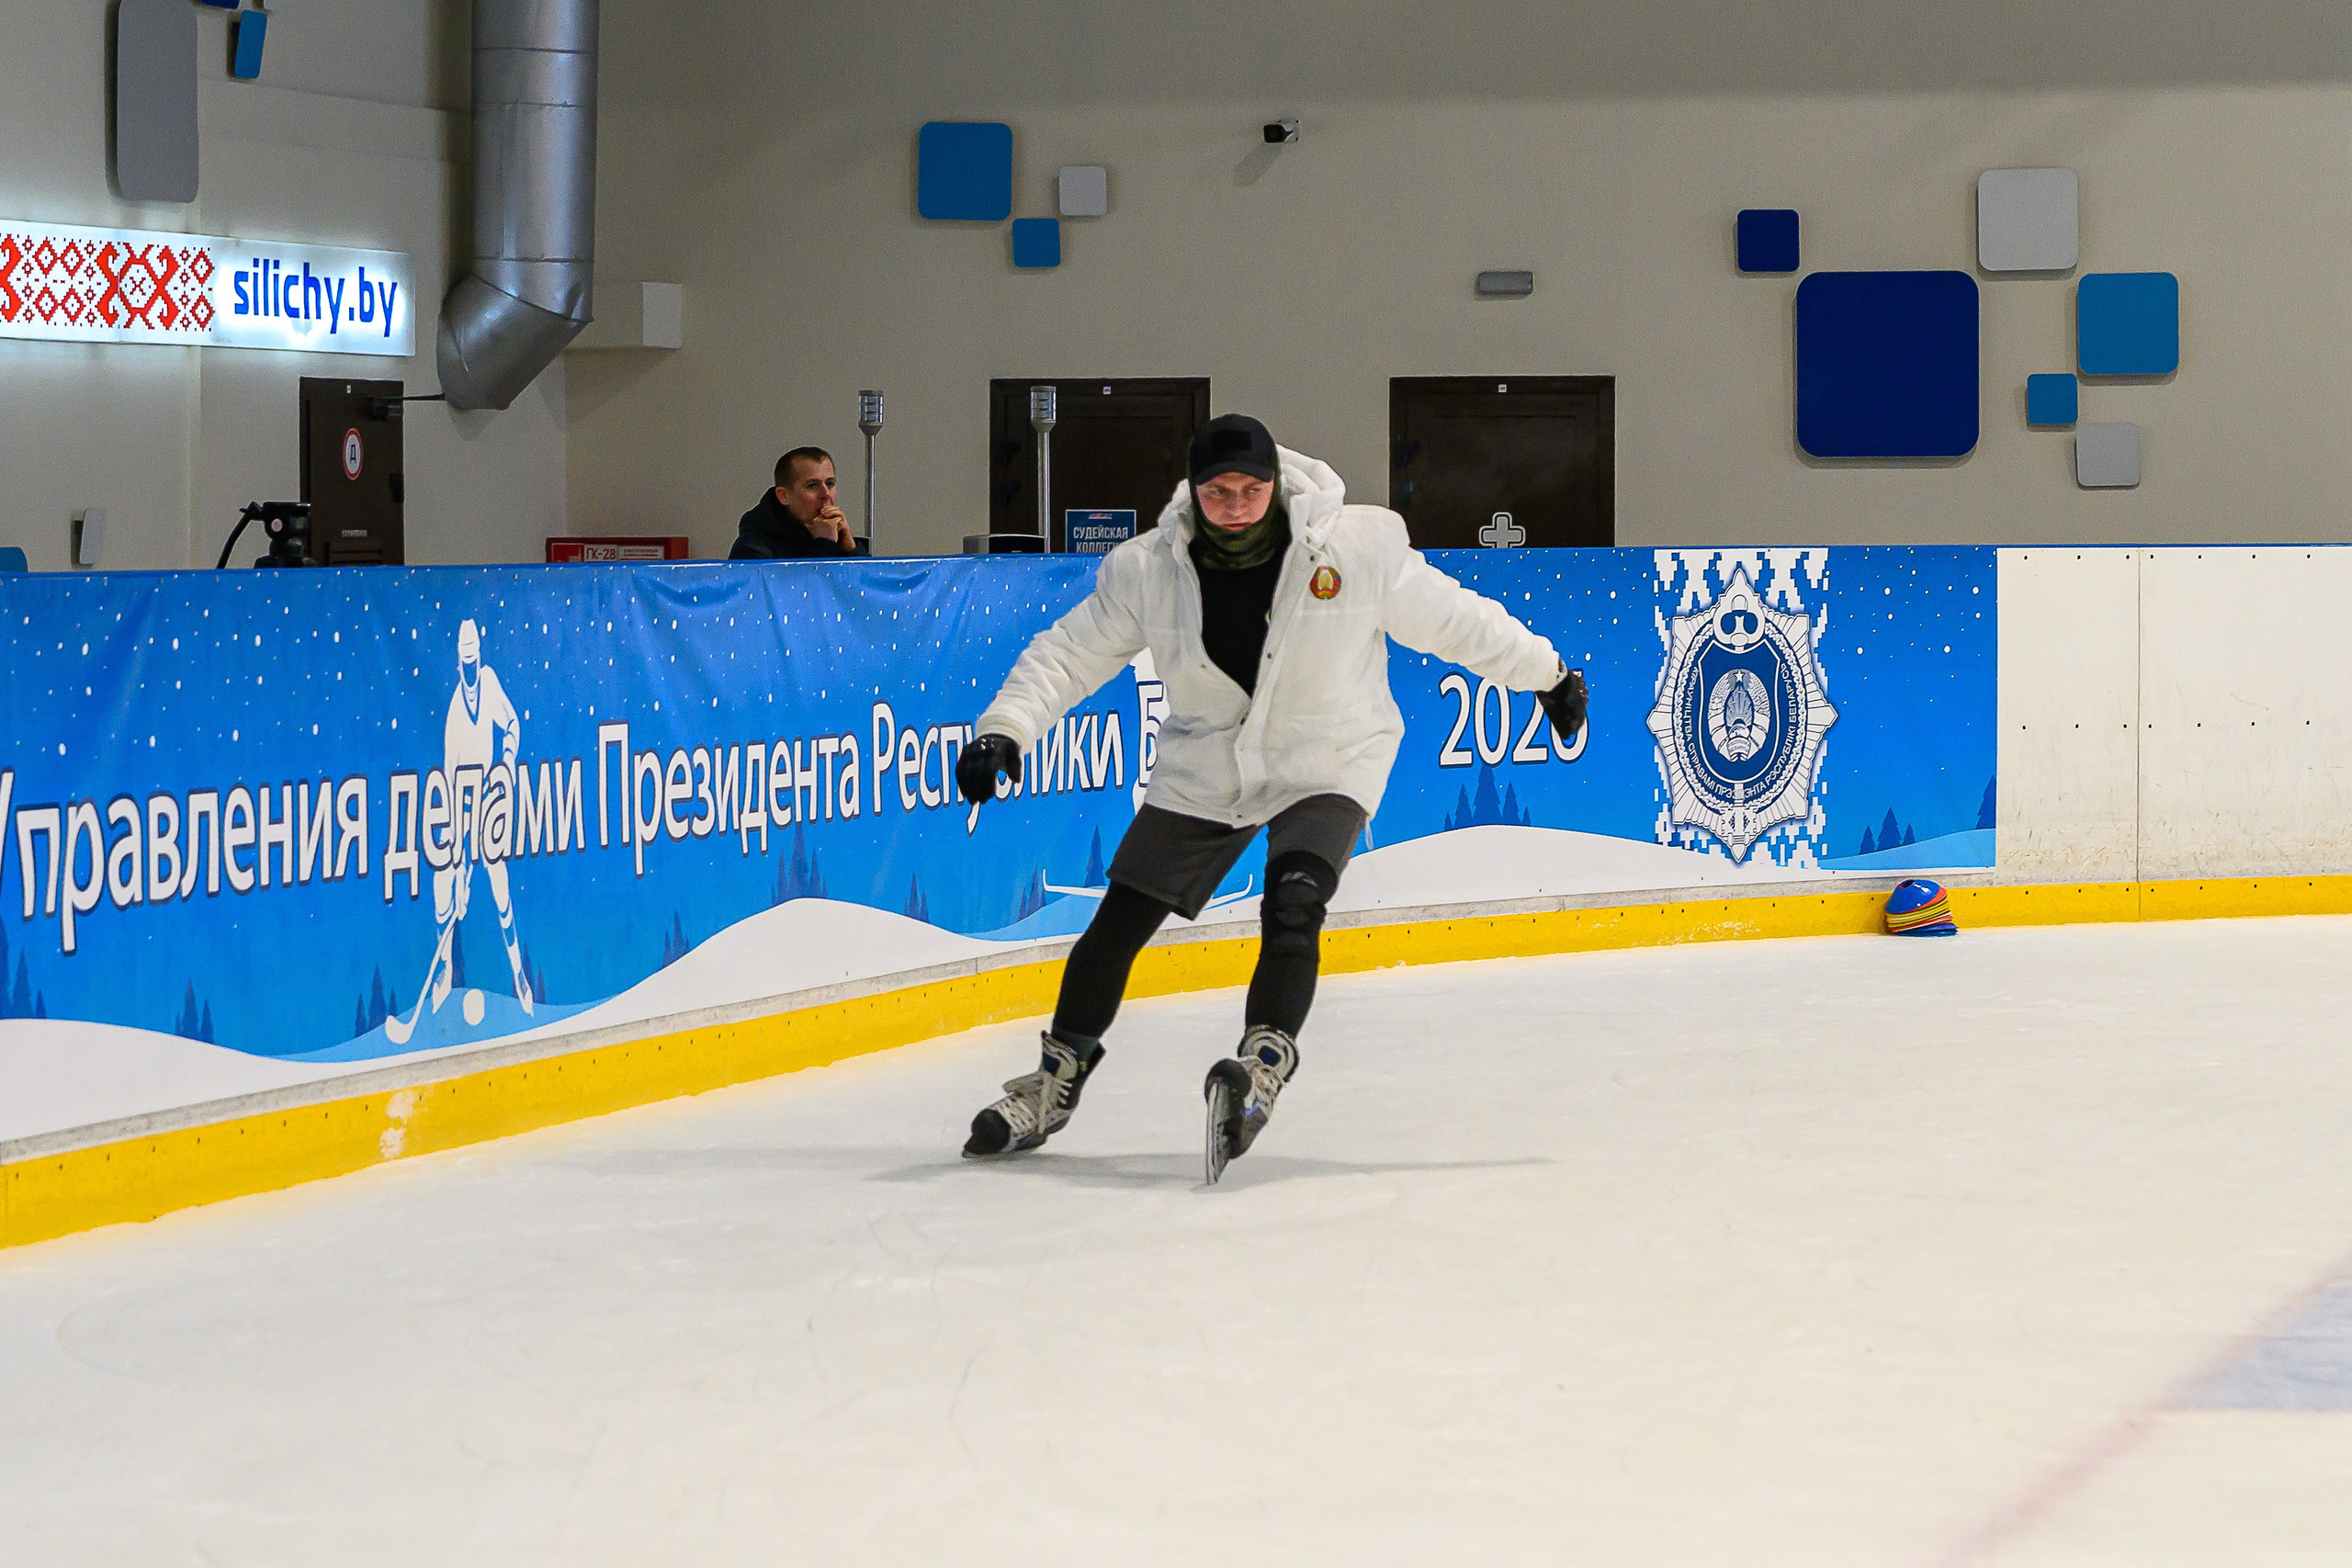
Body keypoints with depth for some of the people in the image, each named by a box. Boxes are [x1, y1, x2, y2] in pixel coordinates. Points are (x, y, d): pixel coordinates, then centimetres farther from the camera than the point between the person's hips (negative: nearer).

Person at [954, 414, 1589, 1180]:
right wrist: (1004, 729, -19)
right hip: (1205, 767, 2)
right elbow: (1069, 654, -6)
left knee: (1292, 906, -27)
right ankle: (1058, 1076, 21)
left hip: (1326, 764, -2)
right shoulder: (1147, 570, -14)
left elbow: (1450, 619, -8)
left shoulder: (1359, 548, -19)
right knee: (1118, 920, 4)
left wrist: (1546, 675, 1)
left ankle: (1263, 1065, -29)